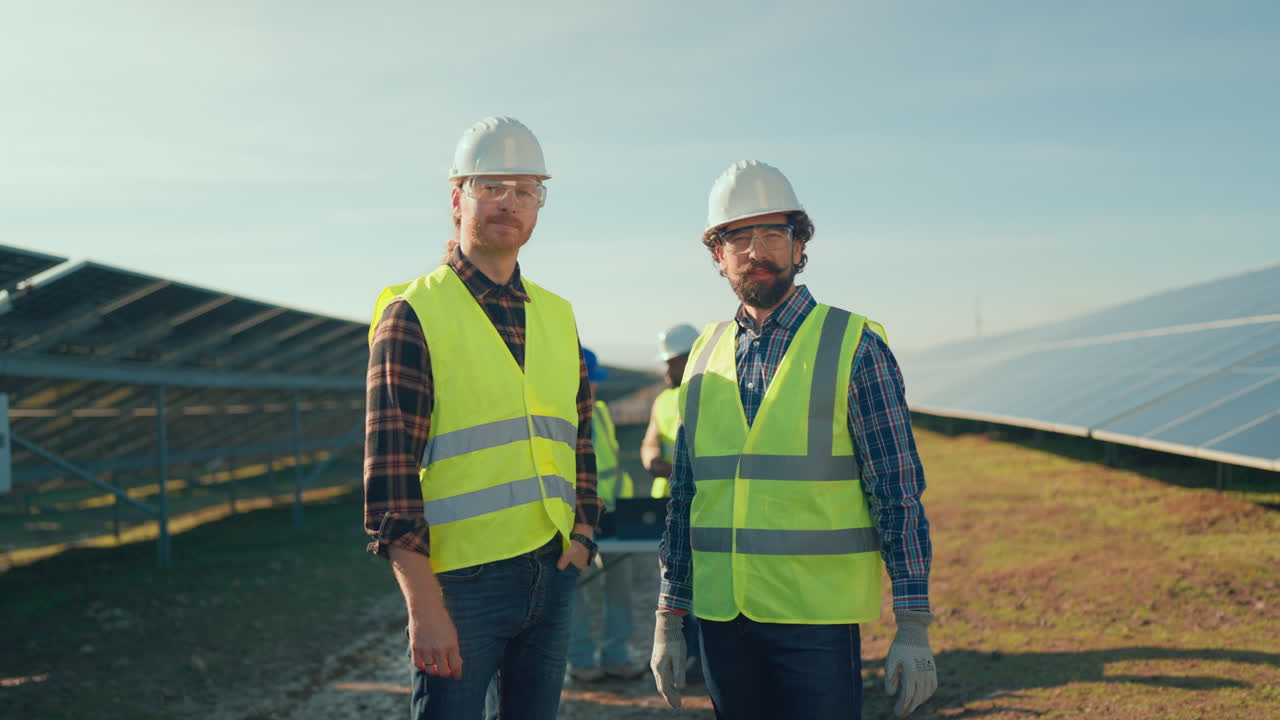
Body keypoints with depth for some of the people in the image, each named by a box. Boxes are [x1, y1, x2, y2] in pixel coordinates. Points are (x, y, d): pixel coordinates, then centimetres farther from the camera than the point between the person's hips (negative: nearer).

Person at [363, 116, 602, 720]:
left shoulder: (556, 316, 12)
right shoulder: (414, 314, -6)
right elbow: (389, 471, -12)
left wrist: (583, 532, 6)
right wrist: (423, 606, -17)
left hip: (554, 575, 6)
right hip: (460, 579, -6)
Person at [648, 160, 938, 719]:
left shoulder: (855, 347, -3)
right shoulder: (705, 358, 9)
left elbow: (899, 493, -5)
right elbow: (684, 497, 12)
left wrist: (913, 627, -9)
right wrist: (667, 621, 11)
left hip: (818, 620, -4)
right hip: (722, 621, 4)